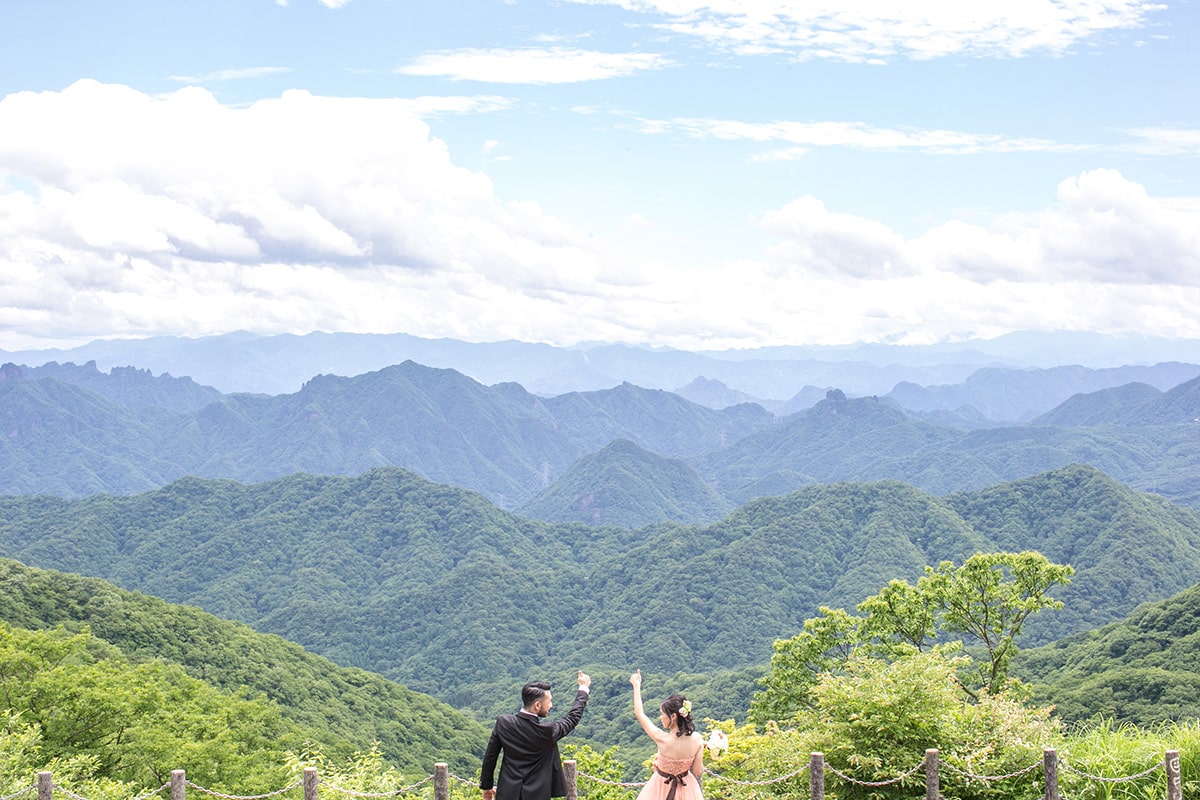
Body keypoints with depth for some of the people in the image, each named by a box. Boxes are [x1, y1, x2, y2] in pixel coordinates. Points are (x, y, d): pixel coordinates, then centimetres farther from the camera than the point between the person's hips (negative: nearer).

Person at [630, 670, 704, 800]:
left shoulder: (662, 739, -27)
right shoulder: (697, 739, -20)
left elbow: (639, 714, -12)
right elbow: (698, 772, -9)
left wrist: (637, 685, -2)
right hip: (686, 789, 3)